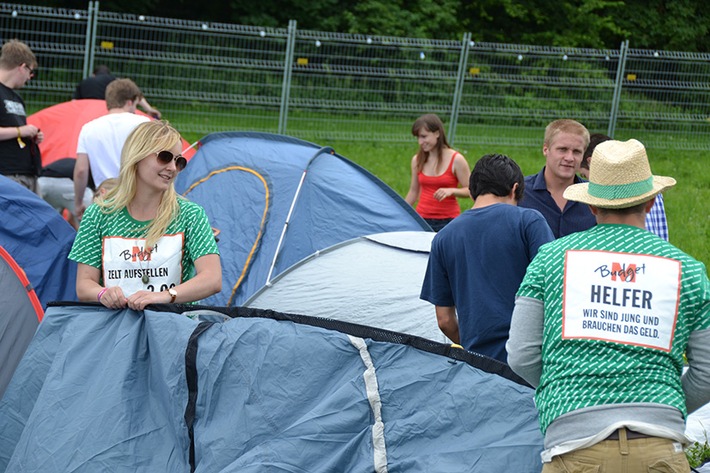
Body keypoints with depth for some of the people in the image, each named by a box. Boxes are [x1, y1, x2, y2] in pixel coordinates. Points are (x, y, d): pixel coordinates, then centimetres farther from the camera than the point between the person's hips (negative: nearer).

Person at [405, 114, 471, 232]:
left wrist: (451, 191, -20)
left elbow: (470, 190, -3)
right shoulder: (417, 160, 8)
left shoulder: (456, 160, -5)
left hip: (447, 221, -3)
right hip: (422, 219, 3)